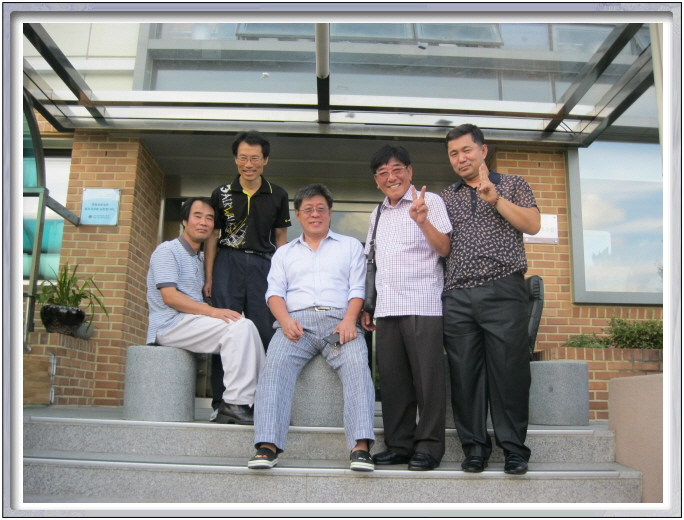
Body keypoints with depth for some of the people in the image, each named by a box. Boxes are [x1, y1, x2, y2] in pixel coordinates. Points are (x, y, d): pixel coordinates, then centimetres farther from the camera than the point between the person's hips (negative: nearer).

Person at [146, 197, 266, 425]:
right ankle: (235, 404, -26)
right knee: (241, 325, -26)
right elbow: (169, 297, -16)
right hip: (170, 325, -8)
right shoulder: (167, 250, -3)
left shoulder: (201, 258, 24)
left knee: (245, 328, -9)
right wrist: (213, 311, -25)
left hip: (192, 323, 8)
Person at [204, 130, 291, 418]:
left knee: (265, 332, -2)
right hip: (228, 263, 0)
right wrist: (209, 277, 2)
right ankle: (222, 402, 1)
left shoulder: (277, 195, 10)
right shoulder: (222, 194, 8)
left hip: (263, 265, 1)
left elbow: (281, 238, 13)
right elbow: (212, 236, 9)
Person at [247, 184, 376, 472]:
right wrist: (285, 320, -9)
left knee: (357, 365, -30)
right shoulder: (284, 252, 28)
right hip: (296, 321, 1)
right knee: (275, 366, -28)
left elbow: (357, 289, 10)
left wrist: (349, 319, -10)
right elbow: (275, 291, 13)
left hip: (339, 320, -1)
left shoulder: (350, 245, 23)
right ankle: (267, 446, -33)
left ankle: (361, 447, -35)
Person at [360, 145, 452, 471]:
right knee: (392, 379, 7)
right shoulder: (377, 215, 20)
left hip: (422, 306, -6)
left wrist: (423, 221, -21)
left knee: (427, 377, -3)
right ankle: (399, 444, 16)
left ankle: (428, 445, 7)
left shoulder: (430, 201, 2)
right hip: (386, 307, 6)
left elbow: (444, 249, -6)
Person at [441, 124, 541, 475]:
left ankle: (513, 447, 8)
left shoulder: (512, 185, 15)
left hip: (503, 291, -3)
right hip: (457, 297, 3)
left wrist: (496, 199, -5)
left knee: (509, 370, -5)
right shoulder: (446, 197, 22)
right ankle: (474, 446, 11)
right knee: (464, 373, 1)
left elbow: (533, 225, 2)